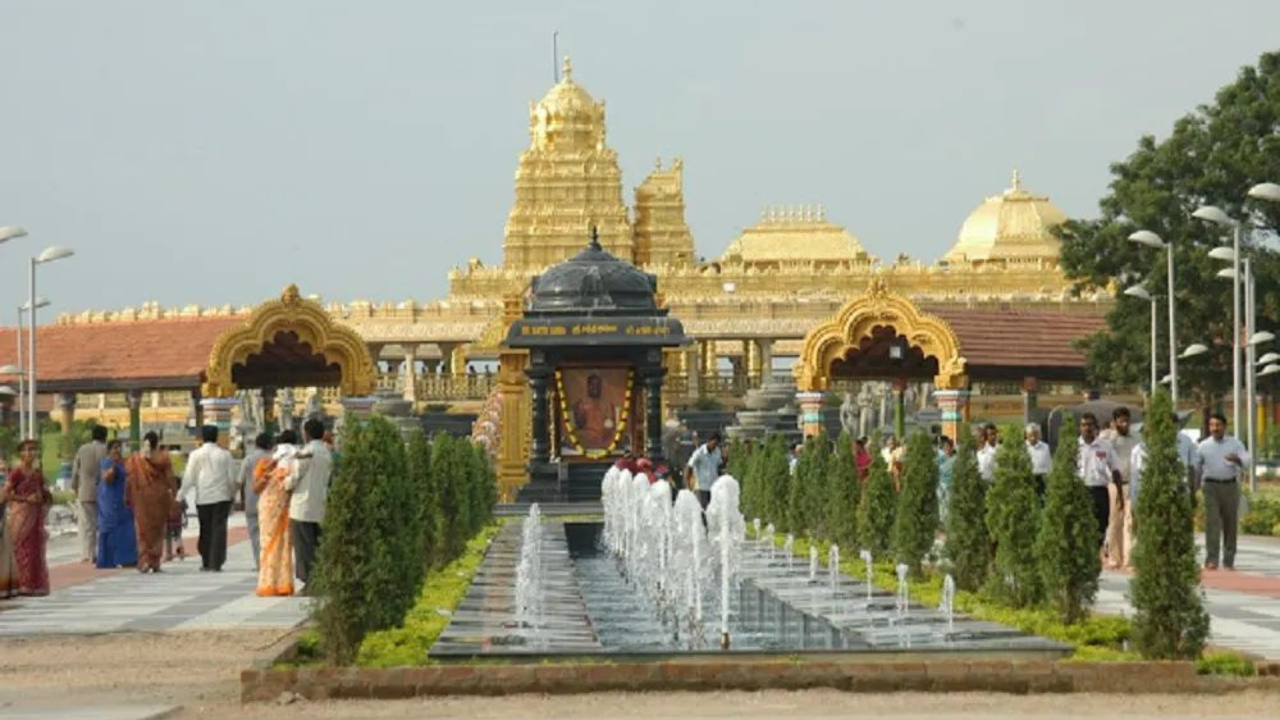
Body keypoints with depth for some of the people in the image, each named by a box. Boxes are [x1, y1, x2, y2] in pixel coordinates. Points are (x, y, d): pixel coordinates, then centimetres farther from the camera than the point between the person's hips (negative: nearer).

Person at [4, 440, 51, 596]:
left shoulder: (37, 474, 12)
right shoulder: (17, 473, -7)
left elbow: (44, 493, 23)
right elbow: (5, 494, -13)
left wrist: (44, 499, 0)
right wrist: (26, 499, -18)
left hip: (36, 515, 6)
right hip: (21, 515, -6)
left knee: (37, 549, 6)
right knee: (24, 548, -6)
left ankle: (37, 584, 12)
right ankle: (25, 585, -2)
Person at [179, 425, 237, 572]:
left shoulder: (196, 454, -1)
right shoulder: (224, 454, 1)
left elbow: (189, 477, -3)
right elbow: (231, 477, 5)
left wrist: (181, 495, 2)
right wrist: (232, 493, 19)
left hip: (203, 498, 1)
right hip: (222, 497, -1)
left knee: (205, 530, 10)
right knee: (219, 529, -2)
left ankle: (206, 563, 13)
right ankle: (216, 563, -9)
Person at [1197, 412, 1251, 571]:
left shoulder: (1235, 444, 6)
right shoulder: (1204, 446, 7)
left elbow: (1248, 459, -7)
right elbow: (1197, 469, 12)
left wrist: (1237, 459, -29)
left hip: (1231, 486, 1)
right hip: (1211, 487, -1)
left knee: (1230, 524, 4)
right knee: (1212, 523, -10)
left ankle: (1229, 560, 12)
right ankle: (1211, 560, -14)